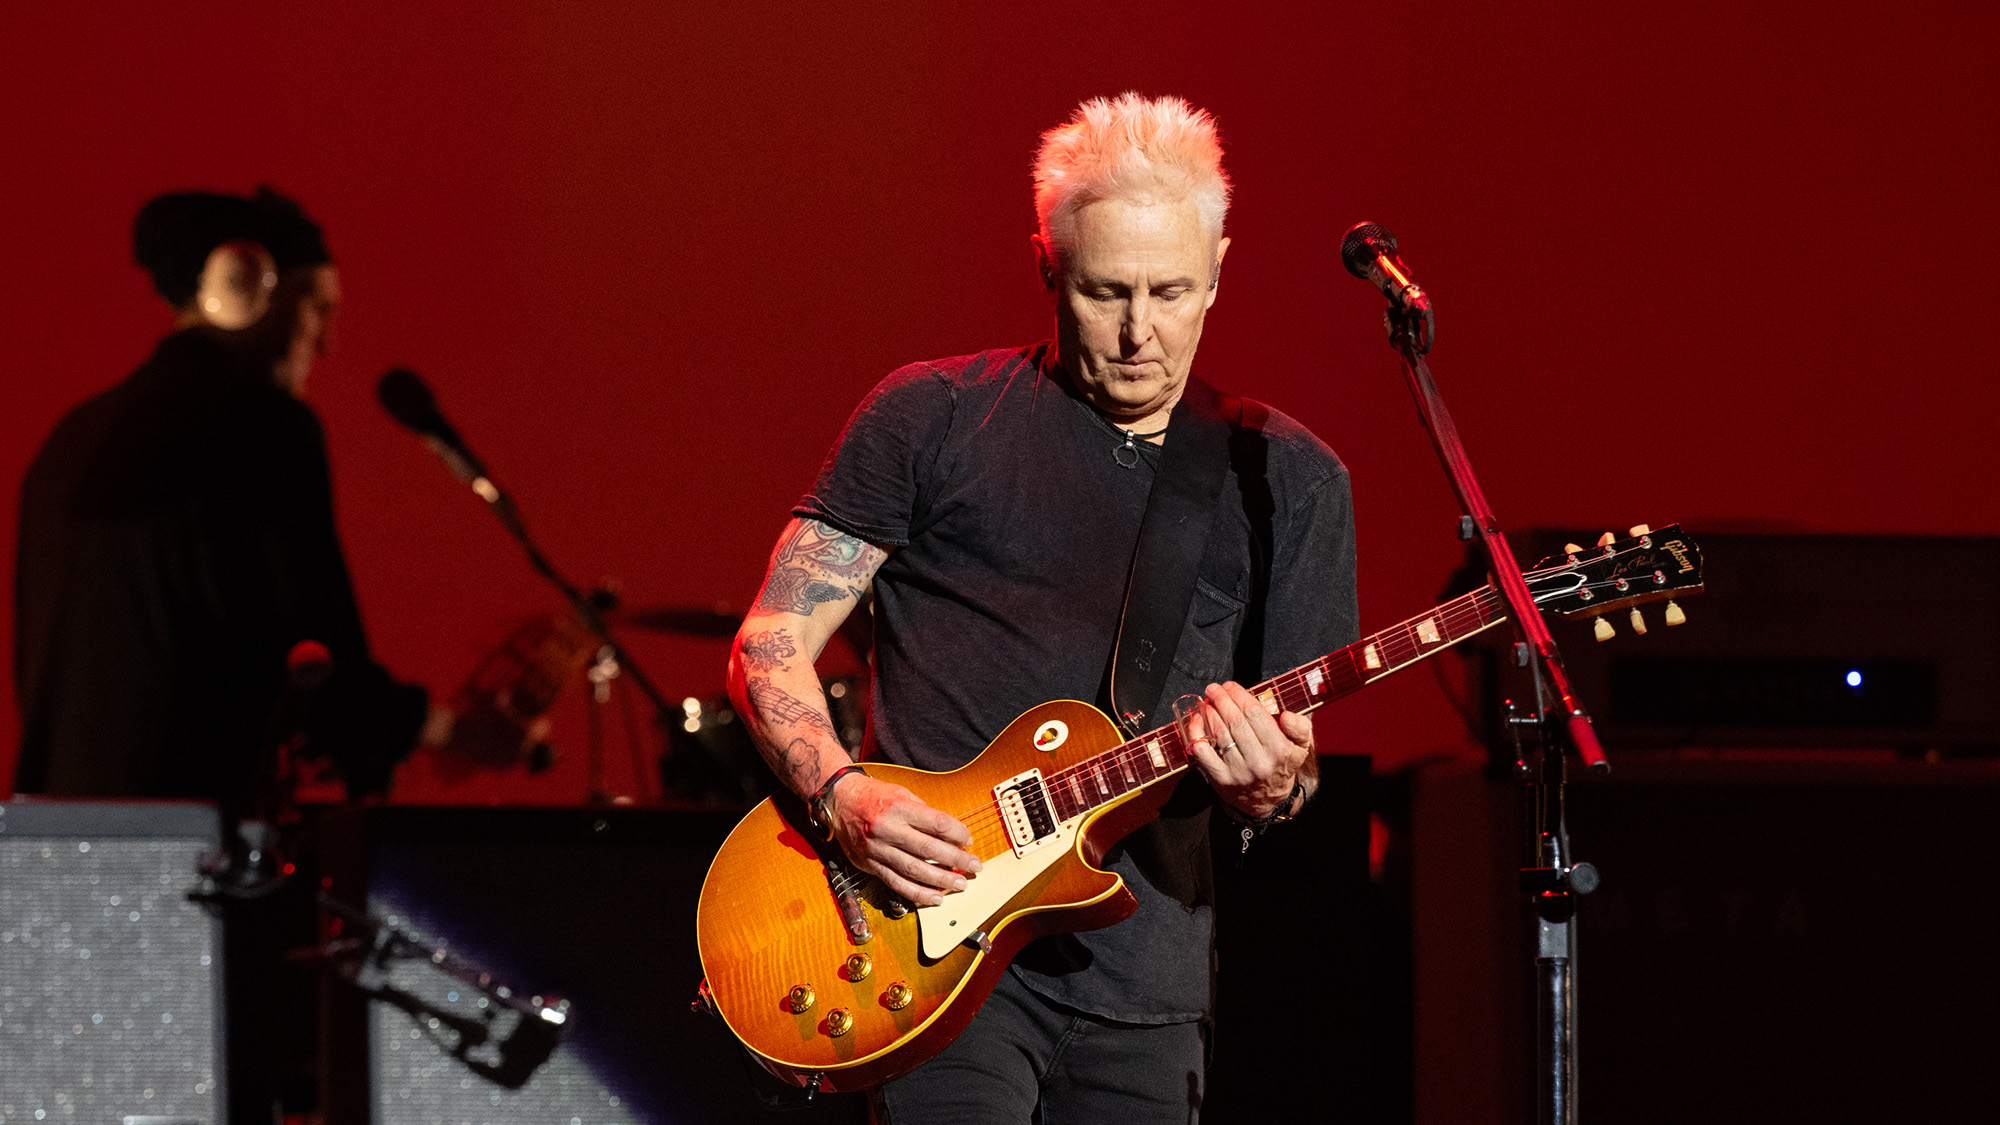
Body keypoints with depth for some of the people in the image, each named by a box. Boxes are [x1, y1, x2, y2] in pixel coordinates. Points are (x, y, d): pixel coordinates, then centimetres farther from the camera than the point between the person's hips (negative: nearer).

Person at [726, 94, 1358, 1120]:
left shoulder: (1288, 481, 10)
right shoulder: (933, 419, 3)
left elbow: (1297, 752, 10)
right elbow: (770, 647, 3)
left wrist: (1269, 785, -14)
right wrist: (845, 795, -15)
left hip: (1139, 978, 3)